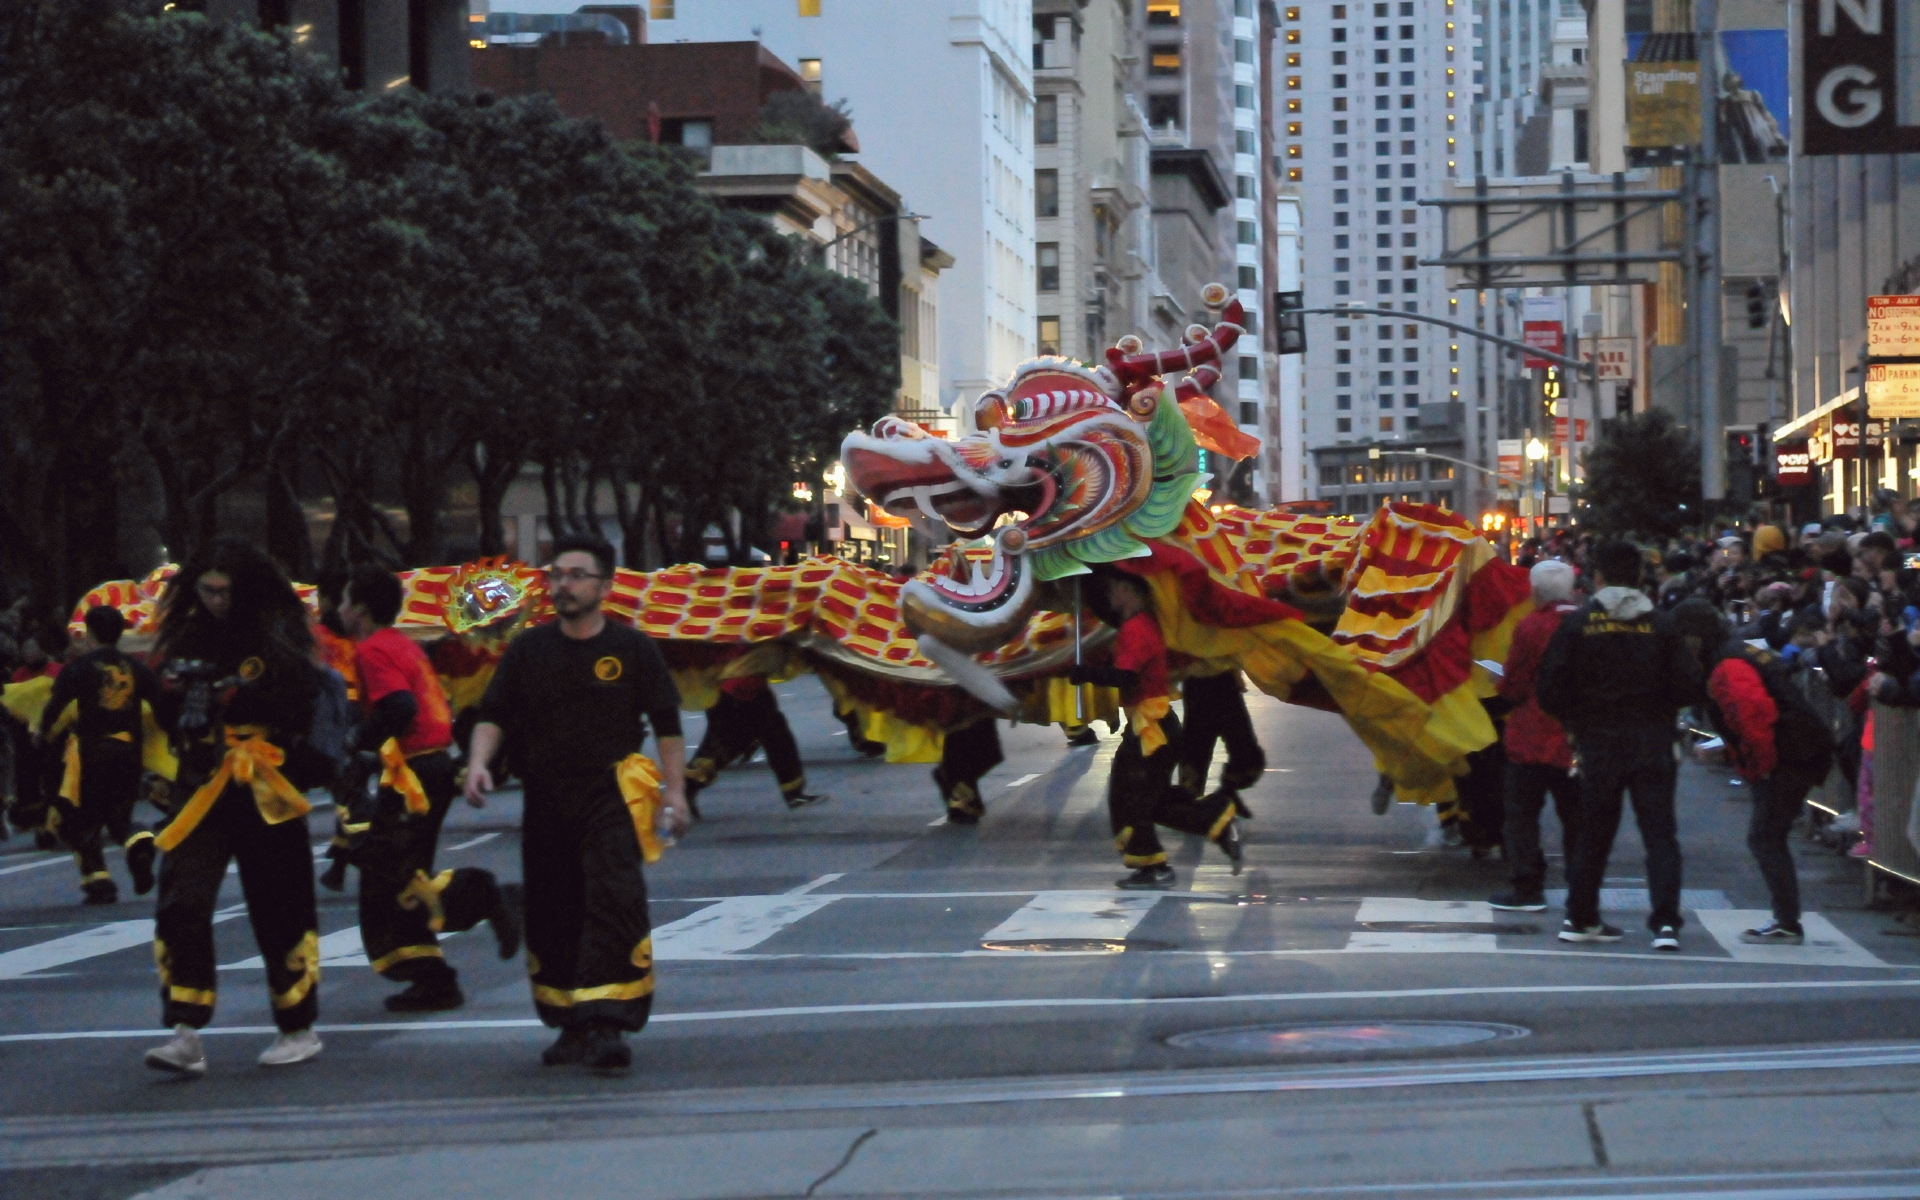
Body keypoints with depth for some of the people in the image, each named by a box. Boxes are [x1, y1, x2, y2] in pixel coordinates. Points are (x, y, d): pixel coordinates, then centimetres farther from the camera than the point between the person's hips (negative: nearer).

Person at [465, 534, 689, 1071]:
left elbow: (667, 725, 5)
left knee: (614, 906, -17)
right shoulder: (528, 649, 9)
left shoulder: (631, 649, 2)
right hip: (545, 803, 4)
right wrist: (479, 762, -11)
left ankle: (606, 1026, -20)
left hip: (610, 800, -4)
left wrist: (675, 791, -2)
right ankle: (573, 1027, 20)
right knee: (551, 917, 8)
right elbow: (493, 715, 8)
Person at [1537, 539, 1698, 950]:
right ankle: (1665, 921, -10)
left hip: (1597, 742, 1)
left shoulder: (1578, 624, -4)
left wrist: (1574, 720, 12)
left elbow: (1549, 689, -6)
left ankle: (1581, 918, 21)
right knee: (1659, 832, 1)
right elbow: (1687, 686, -5)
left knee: (1594, 831, 14)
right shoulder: (1660, 625, -4)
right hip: (1652, 743, -1)